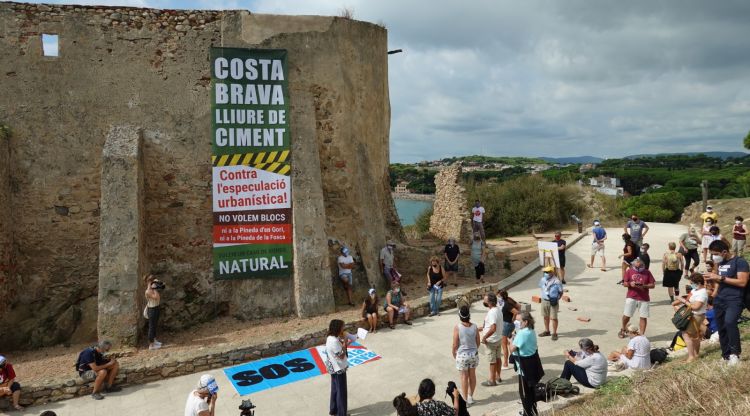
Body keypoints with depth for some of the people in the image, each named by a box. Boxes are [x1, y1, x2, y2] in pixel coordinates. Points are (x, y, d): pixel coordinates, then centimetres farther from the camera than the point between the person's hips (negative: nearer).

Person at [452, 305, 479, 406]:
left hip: (462, 355, -3)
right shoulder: (474, 327, -8)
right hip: (474, 354, 3)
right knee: (472, 375, 18)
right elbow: (478, 342, 2)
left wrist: (454, 353, 6)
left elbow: (455, 344, -13)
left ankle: (465, 400, 19)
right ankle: (470, 397, 33)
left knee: (464, 377, 9)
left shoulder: (457, 327, -18)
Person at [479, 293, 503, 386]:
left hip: (491, 341, -9)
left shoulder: (492, 313, -28)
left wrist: (484, 337, -24)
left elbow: (493, 328, -34)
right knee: (498, 358, 20)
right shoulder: (498, 310, 3)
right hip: (498, 338, 9)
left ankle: (492, 380, 17)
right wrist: (482, 328, 16)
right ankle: (497, 376, 34)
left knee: (492, 361, 5)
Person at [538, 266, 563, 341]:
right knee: (546, 317, 17)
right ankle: (547, 331, 33)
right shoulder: (543, 280, -1)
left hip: (553, 302, -5)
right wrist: (544, 295, 6)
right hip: (544, 300, 6)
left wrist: (556, 299, -18)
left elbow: (561, 292, -8)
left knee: (553, 318, 0)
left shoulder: (556, 282, -16)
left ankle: (554, 333, 11)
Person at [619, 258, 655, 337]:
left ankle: (641, 335, 10)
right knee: (626, 315, 4)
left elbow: (652, 285, 1)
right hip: (631, 297, 0)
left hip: (644, 298, 0)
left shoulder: (647, 272, 3)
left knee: (643, 317, 1)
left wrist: (644, 286, -16)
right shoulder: (629, 271, 3)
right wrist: (630, 284, -17)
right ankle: (623, 330, 28)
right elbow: (624, 283, 4)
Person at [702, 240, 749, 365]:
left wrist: (720, 278, -19)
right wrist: (712, 278, 4)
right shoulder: (720, 263, 13)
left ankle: (734, 352, -14)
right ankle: (726, 355, 22)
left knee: (729, 322, -30)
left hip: (735, 301, -8)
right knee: (721, 328, 9)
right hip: (719, 300, 8)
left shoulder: (740, 261, -10)